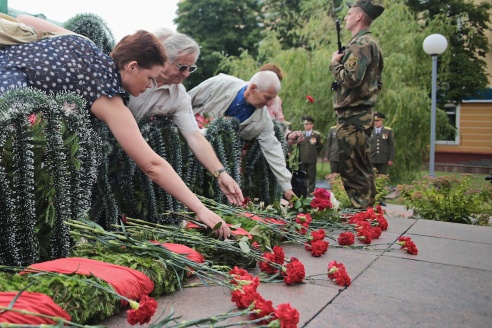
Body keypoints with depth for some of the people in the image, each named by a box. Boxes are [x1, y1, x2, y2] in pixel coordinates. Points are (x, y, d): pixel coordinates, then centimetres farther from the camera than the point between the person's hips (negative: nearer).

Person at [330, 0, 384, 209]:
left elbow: (351, 78, -25)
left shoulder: (360, 44, -12)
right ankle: (367, 209, 26)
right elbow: (376, 83, 24)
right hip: (362, 113, 11)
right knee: (362, 168, 16)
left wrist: (334, 63, -8)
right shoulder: (370, 43, 20)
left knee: (352, 169, -6)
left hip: (352, 116, -11)